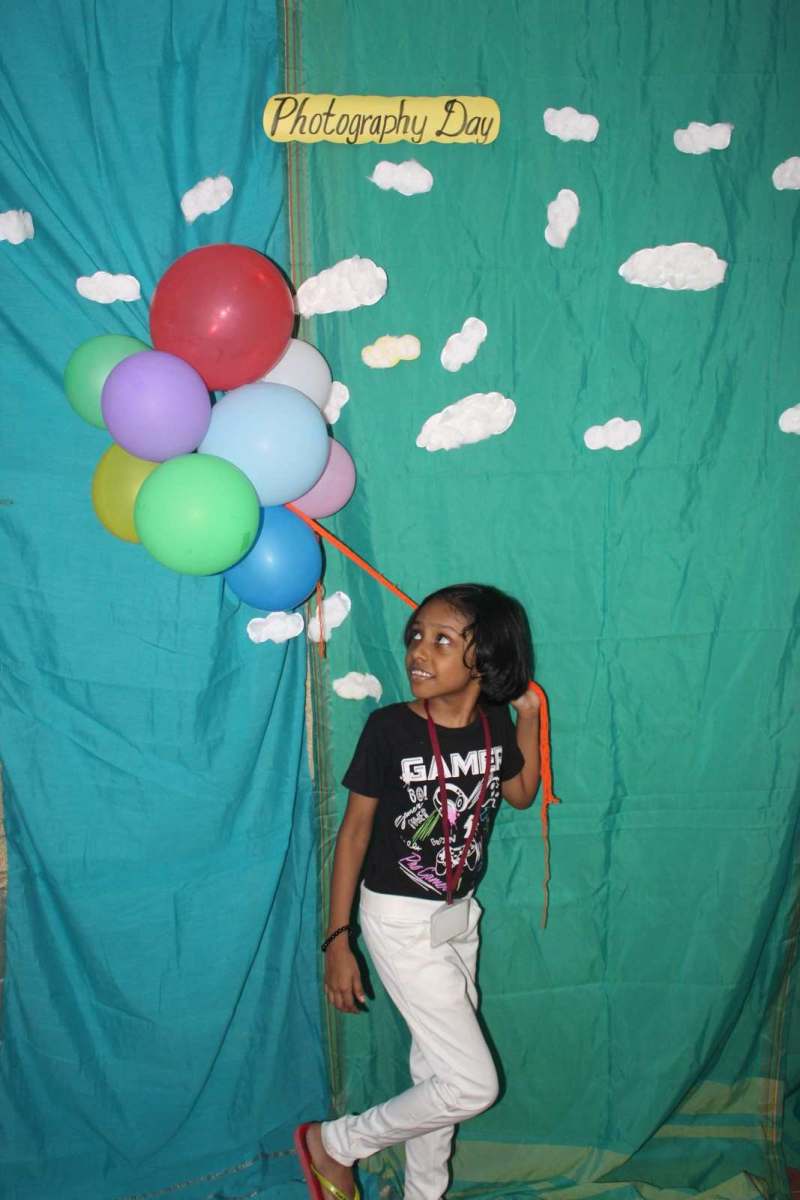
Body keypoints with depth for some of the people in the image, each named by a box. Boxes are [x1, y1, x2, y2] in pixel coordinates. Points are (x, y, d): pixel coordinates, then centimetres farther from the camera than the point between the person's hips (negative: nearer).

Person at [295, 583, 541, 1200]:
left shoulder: (494, 723, -6)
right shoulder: (389, 728, -20)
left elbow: (522, 794, 13)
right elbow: (354, 830, -13)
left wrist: (529, 717, 0)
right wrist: (338, 939, -12)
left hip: (461, 916, 5)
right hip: (401, 922, -5)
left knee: (437, 1069, 18)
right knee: (473, 1084, -5)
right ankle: (334, 1142, 15)